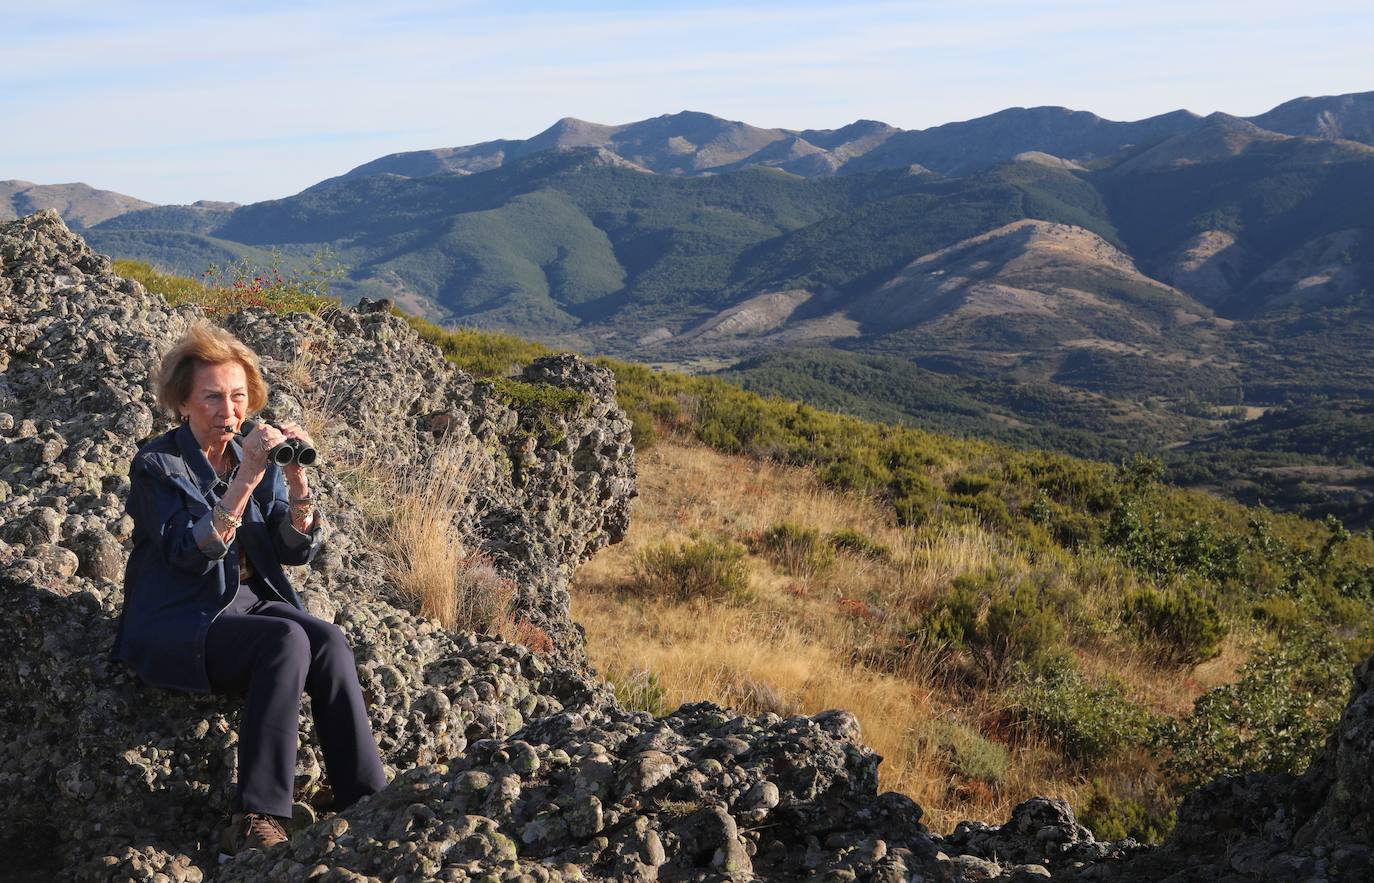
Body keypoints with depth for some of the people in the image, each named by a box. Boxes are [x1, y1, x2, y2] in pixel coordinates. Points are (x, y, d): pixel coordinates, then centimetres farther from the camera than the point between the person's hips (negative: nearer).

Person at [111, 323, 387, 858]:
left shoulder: (256, 458, 9)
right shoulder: (156, 466, -6)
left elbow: (297, 551, 1)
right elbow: (190, 554, -21)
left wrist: (297, 481, -16)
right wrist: (246, 479, -29)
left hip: (252, 603, 5)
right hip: (179, 624, -5)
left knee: (328, 641, -25)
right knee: (287, 640, -32)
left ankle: (367, 804, -26)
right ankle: (255, 823, -32)